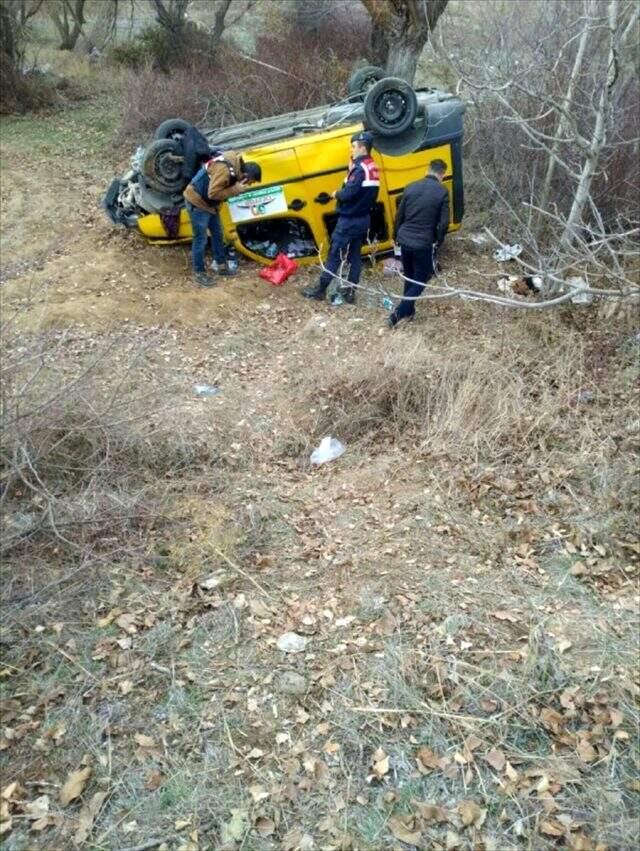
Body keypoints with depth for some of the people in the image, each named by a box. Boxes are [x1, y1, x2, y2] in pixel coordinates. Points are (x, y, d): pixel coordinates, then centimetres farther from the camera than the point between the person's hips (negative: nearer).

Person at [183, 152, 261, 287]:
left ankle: (222, 266, 29)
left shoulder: (236, 164, -3)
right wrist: (236, 189, -27)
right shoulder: (224, 170, -32)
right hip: (197, 202, -9)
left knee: (217, 234, 17)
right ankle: (199, 273, 8)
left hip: (209, 204, 9)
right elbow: (213, 193, -30)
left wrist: (238, 188, -7)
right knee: (200, 239, -3)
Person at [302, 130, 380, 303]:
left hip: (349, 220, -9)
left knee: (334, 255, -1)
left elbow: (348, 194, -26)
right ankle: (350, 292, 16)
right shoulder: (372, 168, 10)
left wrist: (336, 194, -7)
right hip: (363, 219, 9)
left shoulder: (360, 168, -20)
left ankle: (320, 290, 6)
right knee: (355, 255, 12)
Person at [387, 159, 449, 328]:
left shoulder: (411, 187, 4)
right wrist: (438, 241, 7)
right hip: (424, 243, -5)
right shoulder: (442, 192, -8)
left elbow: (399, 215, 9)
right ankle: (398, 313, -6)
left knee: (409, 277, 21)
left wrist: (396, 236, 22)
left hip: (405, 240, 5)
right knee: (420, 280, 7)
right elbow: (444, 222, -9)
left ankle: (409, 311, 30)